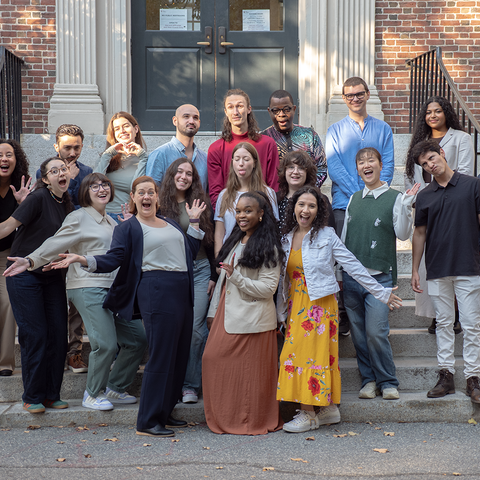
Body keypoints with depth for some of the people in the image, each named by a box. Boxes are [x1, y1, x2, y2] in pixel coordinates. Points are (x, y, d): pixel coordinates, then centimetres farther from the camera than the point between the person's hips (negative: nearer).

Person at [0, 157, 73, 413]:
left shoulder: (67, 205, 9)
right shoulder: (38, 198, -12)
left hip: (52, 276, 7)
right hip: (25, 275, -6)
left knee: (58, 334, 3)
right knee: (35, 335, -6)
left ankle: (52, 395, 14)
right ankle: (32, 397, 7)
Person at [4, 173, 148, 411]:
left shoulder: (111, 222, 23)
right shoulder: (79, 218, 1)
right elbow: (56, 244, -9)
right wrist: (30, 261, -22)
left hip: (113, 288, 8)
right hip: (88, 288, -8)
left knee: (137, 338, 3)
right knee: (106, 344, -18)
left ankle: (114, 388, 19)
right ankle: (93, 394, 4)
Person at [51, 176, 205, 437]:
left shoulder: (170, 223, 23)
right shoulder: (128, 227, 4)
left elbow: (190, 252, 22)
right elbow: (113, 259, -7)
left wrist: (194, 222, 23)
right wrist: (83, 260, -23)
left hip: (183, 291, 7)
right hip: (156, 291, -7)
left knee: (179, 354, 9)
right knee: (160, 355, -11)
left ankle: (164, 412, 20)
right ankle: (147, 422, -6)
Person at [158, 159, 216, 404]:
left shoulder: (201, 204, 9)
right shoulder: (160, 205, 6)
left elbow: (210, 241, 11)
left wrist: (214, 275, 8)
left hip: (199, 271, 0)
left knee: (195, 329, -6)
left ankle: (190, 385, 3)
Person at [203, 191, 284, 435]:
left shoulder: (268, 248, -8)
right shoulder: (235, 241, 17)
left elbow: (268, 288, -15)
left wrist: (236, 276, -22)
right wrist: (214, 312, 17)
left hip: (251, 320, -7)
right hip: (227, 315, 7)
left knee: (249, 372, -3)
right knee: (214, 361, 2)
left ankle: (252, 422, 12)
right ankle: (224, 419, 14)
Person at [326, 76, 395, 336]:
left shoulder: (383, 129, 13)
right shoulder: (335, 130, 10)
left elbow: (388, 165, 5)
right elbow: (334, 167, -1)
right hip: (344, 204, -1)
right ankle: (344, 315, 6)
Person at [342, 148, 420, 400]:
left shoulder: (395, 197, 0)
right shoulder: (353, 199, 14)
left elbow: (403, 234, -7)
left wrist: (406, 206, -20)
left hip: (379, 276, -4)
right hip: (351, 276, 5)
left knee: (376, 332, -11)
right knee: (358, 333, 7)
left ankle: (388, 382, 5)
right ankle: (369, 379, 19)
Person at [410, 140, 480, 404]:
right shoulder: (424, 196, 8)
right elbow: (420, 234, 14)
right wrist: (414, 270, 11)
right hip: (437, 270, 3)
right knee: (443, 323, 8)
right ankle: (446, 374, 14)